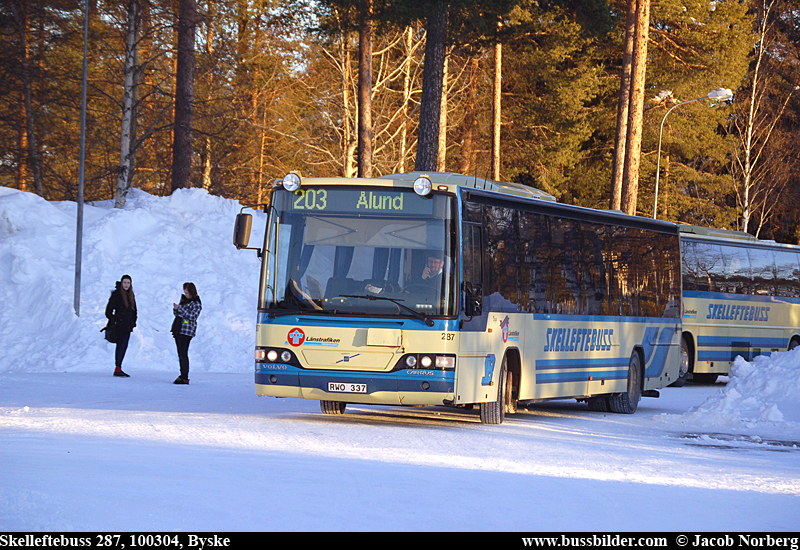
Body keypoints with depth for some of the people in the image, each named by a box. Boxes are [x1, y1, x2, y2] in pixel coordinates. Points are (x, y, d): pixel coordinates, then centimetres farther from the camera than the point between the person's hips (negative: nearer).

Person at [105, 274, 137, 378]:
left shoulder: (131, 296, 13)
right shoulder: (116, 295, -6)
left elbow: (134, 311, 23)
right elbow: (109, 310, -6)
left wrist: (133, 322, 13)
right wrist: (113, 321, -11)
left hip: (127, 326, 6)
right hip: (119, 326, -6)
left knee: (124, 346, 4)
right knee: (121, 346, -9)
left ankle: (118, 369, 8)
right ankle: (118, 369, -7)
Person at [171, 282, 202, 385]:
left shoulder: (196, 304, -6)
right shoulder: (184, 300, 18)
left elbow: (192, 316, -18)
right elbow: (177, 314, 24)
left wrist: (180, 308, -18)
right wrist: (175, 309, 1)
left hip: (186, 331, -8)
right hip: (178, 329, 8)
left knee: (183, 354, -11)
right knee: (180, 354, 8)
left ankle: (184, 377, -10)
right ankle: (182, 375, 12)